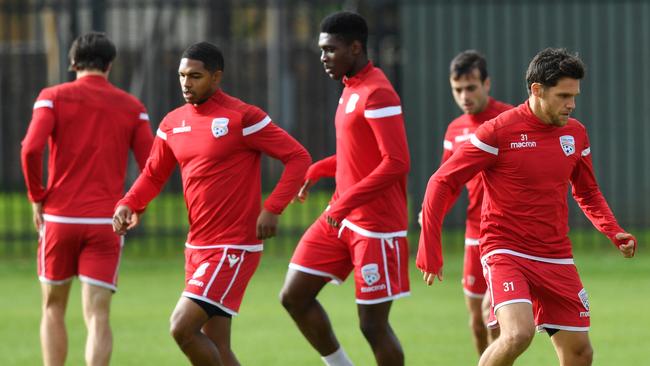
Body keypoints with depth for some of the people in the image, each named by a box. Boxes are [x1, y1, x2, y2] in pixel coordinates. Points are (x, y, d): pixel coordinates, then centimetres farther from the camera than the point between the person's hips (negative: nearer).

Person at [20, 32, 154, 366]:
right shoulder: (131, 107, 6)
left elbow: (31, 150, -14)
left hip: (59, 217, 0)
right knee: (97, 315, -3)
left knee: (53, 309, 16)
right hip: (106, 222, 0)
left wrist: (37, 197, 0)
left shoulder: (53, 97, 0)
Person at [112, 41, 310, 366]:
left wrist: (272, 208, -20)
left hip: (233, 249, -7)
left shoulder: (242, 117, -11)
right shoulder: (173, 123, 9)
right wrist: (128, 205, -1)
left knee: (182, 327, -17)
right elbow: (153, 175, 20)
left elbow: (298, 157, -10)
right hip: (197, 247, 7)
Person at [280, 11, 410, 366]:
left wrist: (346, 202, -24)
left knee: (372, 324, -4)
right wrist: (316, 171, 12)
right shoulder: (351, 89, 13)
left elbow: (396, 163, -23)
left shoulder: (377, 93, -16)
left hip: (375, 227, -9)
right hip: (341, 218, 9)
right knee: (294, 296, 7)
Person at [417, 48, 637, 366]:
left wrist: (614, 232, 5)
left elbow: (588, 193, 23)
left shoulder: (575, 133, 7)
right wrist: (429, 251, -13)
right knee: (519, 334, -29)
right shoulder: (499, 132, -12)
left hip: (557, 261, 6)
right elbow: (442, 183, -8)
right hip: (505, 253, -6)